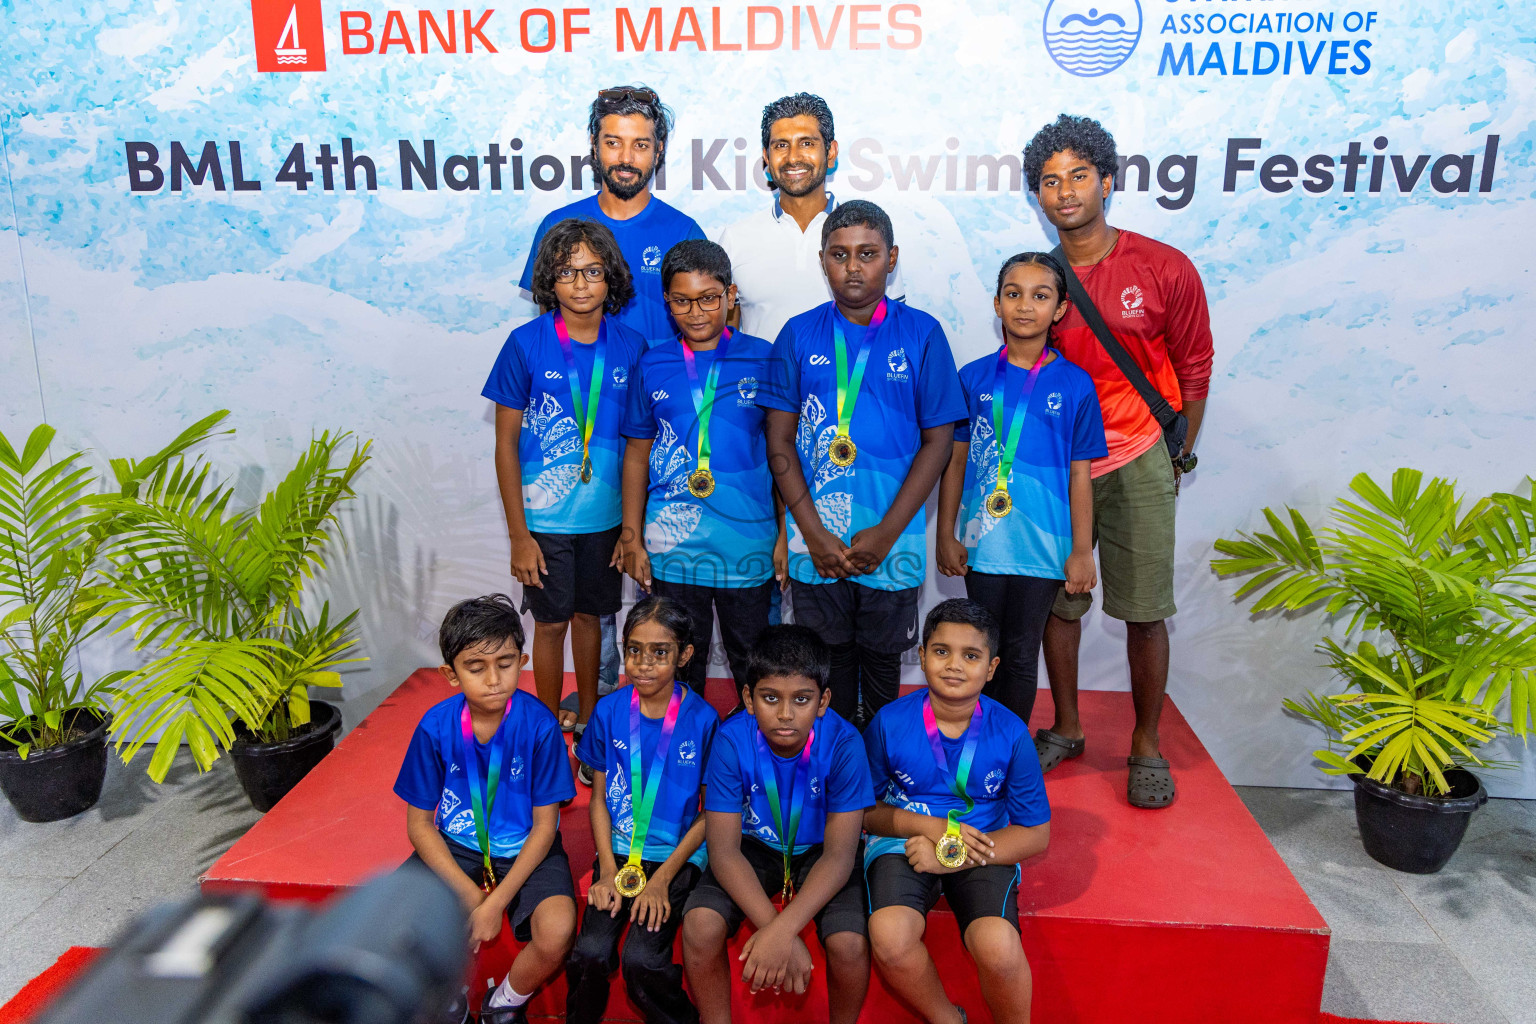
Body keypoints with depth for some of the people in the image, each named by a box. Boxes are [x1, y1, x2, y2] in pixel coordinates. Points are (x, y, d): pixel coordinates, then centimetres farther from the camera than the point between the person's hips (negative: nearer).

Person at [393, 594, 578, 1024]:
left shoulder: (539, 725, -18)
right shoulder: (436, 726, -13)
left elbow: (544, 825, -12)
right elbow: (419, 823, -4)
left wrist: (497, 902, -18)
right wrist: (469, 893, -14)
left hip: (525, 848, -2)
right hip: (455, 847, 2)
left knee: (557, 933, -28)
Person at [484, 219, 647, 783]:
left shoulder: (630, 347, -4)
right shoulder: (526, 345, -10)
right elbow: (506, 443, -6)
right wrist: (519, 535, -9)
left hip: (606, 515, 2)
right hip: (545, 518, -2)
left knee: (589, 615, 17)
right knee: (551, 624, 8)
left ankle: (589, 723, 35)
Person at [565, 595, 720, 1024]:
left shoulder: (702, 720, -9)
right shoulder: (610, 711, -2)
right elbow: (600, 798, 7)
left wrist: (662, 879, -8)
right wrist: (609, 870, -4)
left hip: (677, 855, -2)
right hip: (617, 850, 3)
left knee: (642, 959, -21)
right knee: (590, 953, -19)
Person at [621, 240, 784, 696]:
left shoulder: (762, 359, -2)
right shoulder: (653, 366, 3)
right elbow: (637, 455, 9)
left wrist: (786, 534, -1)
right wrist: (632, 538, 6)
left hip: (749, 543, -1)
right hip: (672, 547, 1)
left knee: (754, 663, 12)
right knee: (680, 661, 13)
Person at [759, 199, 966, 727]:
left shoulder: (921, 334, -1)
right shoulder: (799, 334, 2)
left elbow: (937, 441, -2)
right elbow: (779, 441, 1)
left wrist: (885, 533, -10)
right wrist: (814, 533, -9)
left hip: (891, 543, 0)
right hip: (815, 541, 1)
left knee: (883, 663, 13)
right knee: (826, 665, 12)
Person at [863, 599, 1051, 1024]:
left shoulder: (1010, 733, -7)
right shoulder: (890, 722, -7)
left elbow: (1036, 833, -2)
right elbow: (864, 811, 3)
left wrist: (955, 857, -14)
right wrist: (929, 827, -14)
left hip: (982, 852, 0)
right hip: (903, 841, 1)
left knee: (998, 946, -29)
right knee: (890, 936, -29)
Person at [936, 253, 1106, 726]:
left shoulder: (1075, 385, -2)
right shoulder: (974, 378, 2)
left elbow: (1079, 473, 0)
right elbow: (956, 460, 6)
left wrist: (1082, 551, -1)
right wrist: (946, 535, 4)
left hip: (1042, 545, -1)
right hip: (983, 543, 1)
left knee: (1021, 656, 9)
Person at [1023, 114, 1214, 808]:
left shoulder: (1166, 270, -5)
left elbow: (1192, 368, 3)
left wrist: (1181, 453, 7)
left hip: (1137, 464, -2)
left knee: (1144, 612, 3)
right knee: (1058, 602, 9)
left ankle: (1147, 746, 21)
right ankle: (1065, 729, 28)